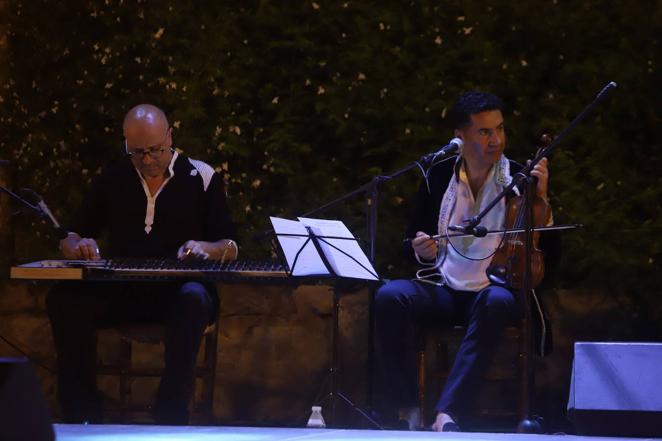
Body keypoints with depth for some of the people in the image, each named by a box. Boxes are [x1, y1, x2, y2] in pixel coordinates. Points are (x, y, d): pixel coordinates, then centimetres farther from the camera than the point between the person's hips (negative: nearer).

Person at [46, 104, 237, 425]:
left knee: (194, 299, -40)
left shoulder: (201, 178, 6)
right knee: (64, 299, -29)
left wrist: (205, 249, -19)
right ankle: (82, 416, -25)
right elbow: (70, 239, 15)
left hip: (178, 291, -2)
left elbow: (229, 248, 5)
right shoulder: (113, 178, 13)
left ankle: (170, 420, -37)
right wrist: (76, 247, -11)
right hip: (120, 290, 2)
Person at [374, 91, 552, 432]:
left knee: (496, 303, -39)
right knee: (390, 296, -29)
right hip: (442, 289, 2)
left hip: (494, 289, -2)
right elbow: (411, 243, 15)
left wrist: (541, 199, -18)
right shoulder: (439, 176, 7)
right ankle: (408, 412, -28)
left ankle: (448, 413, -44)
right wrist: (419, 249, -9)